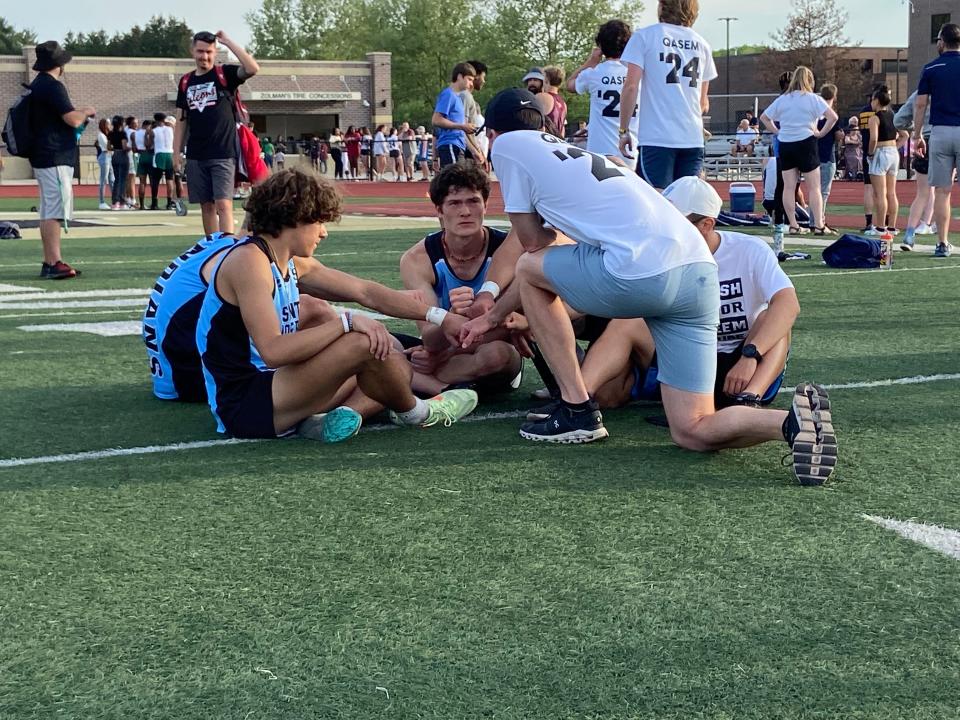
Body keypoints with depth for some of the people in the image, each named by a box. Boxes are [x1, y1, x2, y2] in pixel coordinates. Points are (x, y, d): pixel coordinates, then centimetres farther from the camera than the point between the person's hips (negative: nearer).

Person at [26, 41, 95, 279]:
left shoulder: (37, 85, 16)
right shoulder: (52, 86, -15)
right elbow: (73, 120, -19)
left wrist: (78, 110, 23)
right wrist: (86, 112, 0)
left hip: (42, 156, 10)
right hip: (55, 157, -10)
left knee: (49, 211, 12)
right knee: (54, 211, -12)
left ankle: (50, 263, 14)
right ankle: (53, 264, -14)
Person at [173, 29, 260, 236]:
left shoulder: (225, 74, -1)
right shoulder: (186, 82, 11)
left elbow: (253, 68, -21)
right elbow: (182, 120, 16)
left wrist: (228, 42, -15)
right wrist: (176, 152, 9)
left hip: (223, 154, -4)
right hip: (196, 156, 4)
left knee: (223, 204, -11)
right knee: (206, 206, 9)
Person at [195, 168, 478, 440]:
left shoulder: (293, 264, 13)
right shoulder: (248, 259, -15)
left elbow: (368, 291, 14)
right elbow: (273, 351, -26)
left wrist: (440, 317, 9)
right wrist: (347, 321, -25)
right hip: (243, 404, -10)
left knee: (396, 366, 14)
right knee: (364, 343, -24)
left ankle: (342, 416, -14)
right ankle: (413, 412, 5)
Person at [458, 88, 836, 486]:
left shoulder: (507, 145, 13)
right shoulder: (570, 154, 36)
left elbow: (534, 245, 14)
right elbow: (548, 258, 43)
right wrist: (492, 316, 52)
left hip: (641, 270, -8)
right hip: (700, 272, 8)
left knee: (530, 266, 19)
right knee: (693, 432, 9)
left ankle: (577, 411, 16)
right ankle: (794, 419, -16)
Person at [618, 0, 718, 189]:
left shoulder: (644, 37, 2)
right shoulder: (701, 44, 16)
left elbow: (631, 86, -6)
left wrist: (624, 130, 1)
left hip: (657, 138, -4)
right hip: (693, 139, 4)